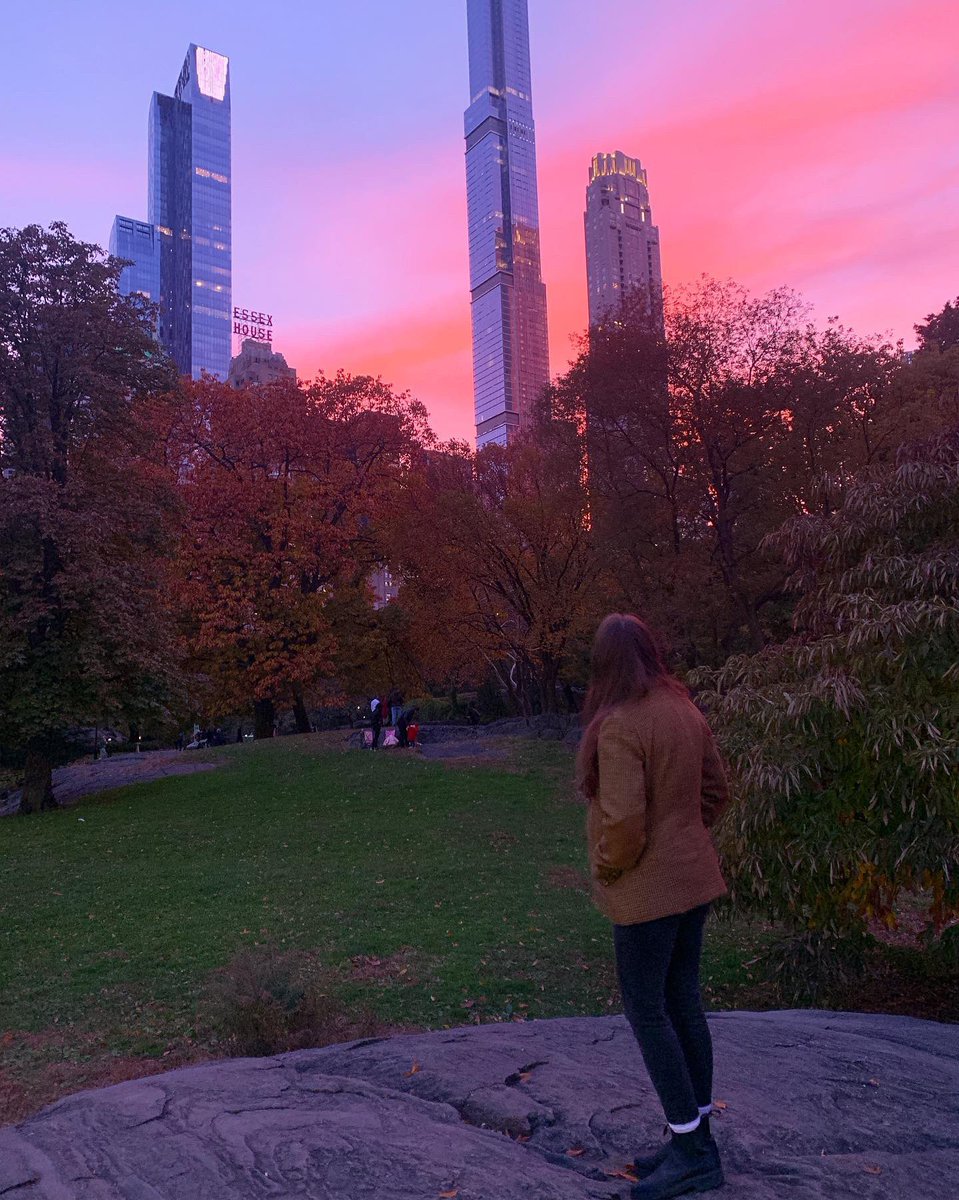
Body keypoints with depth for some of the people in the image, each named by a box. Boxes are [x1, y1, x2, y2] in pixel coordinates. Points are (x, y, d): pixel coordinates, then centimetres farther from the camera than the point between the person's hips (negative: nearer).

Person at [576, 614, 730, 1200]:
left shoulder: (619, 724, -23)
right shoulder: (684, 710, 3)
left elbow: (623, 819, -27)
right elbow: (715, 792, 10)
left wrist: (606, 869, -9)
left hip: (649, 887, -8)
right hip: (692, 875, 9)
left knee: (645, 1010, 4)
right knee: (682, 1001, 16)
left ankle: (691, 1152, 14)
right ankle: (697, 1140, 26)